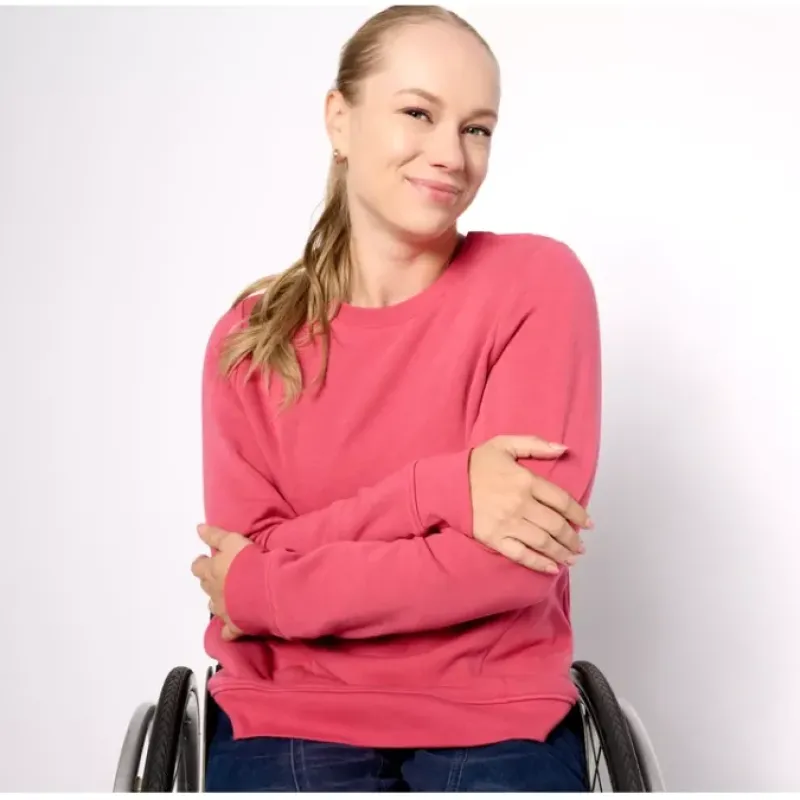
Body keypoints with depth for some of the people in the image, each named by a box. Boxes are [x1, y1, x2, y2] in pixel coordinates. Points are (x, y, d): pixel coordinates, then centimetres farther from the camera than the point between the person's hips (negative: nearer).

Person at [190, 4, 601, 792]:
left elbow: (518, 561, -13)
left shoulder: (538, 282, -6)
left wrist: (260, 591, -9)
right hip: (290, 722, 1)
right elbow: (243, 562, -6)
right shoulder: (249, 336, 2)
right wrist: (436, 490, -20)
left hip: (495, 721, -1)